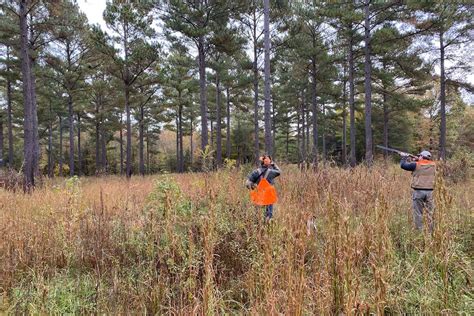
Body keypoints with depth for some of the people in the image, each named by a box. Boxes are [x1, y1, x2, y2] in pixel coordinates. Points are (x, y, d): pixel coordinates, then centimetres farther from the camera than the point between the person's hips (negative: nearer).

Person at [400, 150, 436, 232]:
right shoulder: (433, 165, 6)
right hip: (429, 191, 4)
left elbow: (403, 165, 0)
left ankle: (419, 230, 6)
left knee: (418, 212, 4)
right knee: (430, 211, 10)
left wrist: (404, 158, 18)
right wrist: (411, 160, 20)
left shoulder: (416, 165, -7)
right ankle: (432, 231, 13)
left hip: (418, 191, -3)